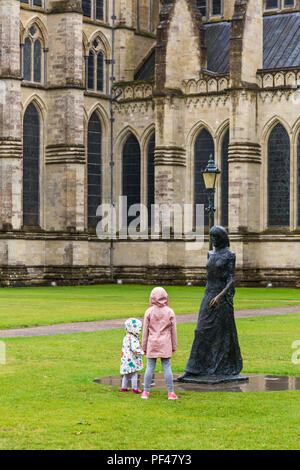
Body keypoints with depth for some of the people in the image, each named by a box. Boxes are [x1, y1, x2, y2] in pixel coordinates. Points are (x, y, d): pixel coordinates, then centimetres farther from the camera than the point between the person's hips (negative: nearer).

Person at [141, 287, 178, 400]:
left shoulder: (149, 312, -2)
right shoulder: (170, 312, -1)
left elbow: (145, 331, 2)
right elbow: (173, 331, 4)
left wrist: (144, 347, 10)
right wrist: (174, 346, 13)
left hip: (152, 344, 0)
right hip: (165, 344, 0)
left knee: (149, 368, 4)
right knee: (167, 368, 2)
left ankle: (146, 392, 7)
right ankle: (170, 392, 3)